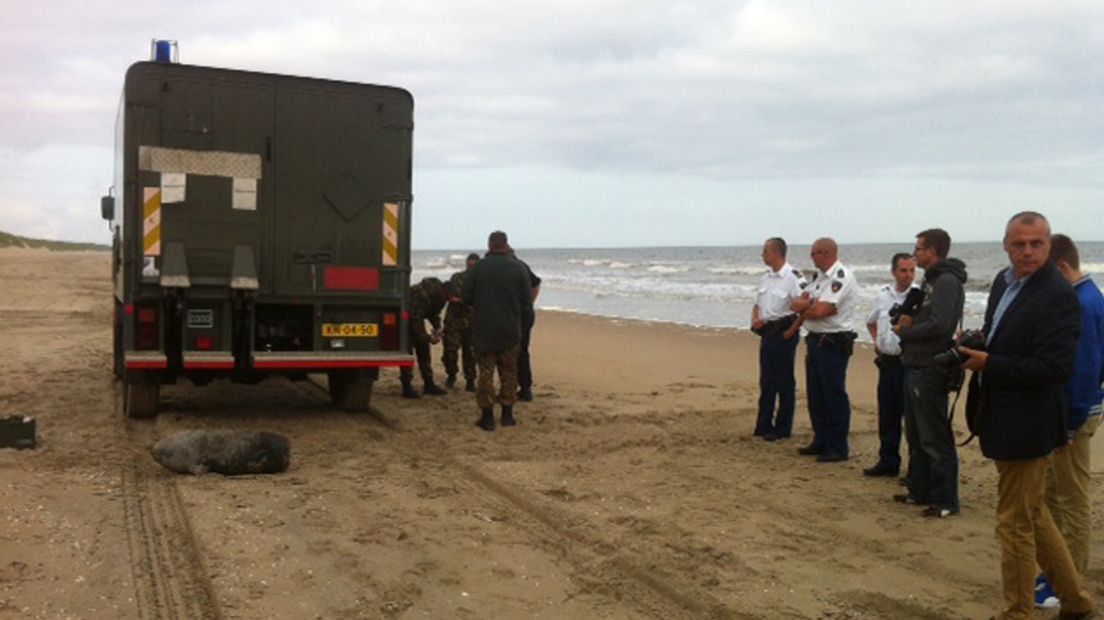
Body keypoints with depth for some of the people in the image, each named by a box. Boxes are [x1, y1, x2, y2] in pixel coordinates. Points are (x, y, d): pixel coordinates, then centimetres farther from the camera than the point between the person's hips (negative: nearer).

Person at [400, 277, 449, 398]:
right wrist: (428, 338, -30)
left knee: (423, 348, 6)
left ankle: (429, 385, 11)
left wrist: (437, 329, -10)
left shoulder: (439, 294, -8)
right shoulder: (421, 293, -36)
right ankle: (407, 387, -8)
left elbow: (434, 313, 7)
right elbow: (416, 320, -35)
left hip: (415, 320, 9)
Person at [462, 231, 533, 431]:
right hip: (510, 330, 1)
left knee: (486, 372, 5)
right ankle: (507, 415, 17)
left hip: (484, 330, -1)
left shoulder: (478, 267, -8)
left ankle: (487, 417, 4)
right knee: (509, 372, 13)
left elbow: (466, 297, -5)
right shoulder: (518, 268, -5)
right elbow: (528, 300, -4)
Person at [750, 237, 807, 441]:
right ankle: (763, 426, 21)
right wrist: (755, 320, 3)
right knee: (766, 382, 13)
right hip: (767, 333, 8)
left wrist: (792, 330, -17)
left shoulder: (793, 277, -15)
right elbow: (757, 305, 22)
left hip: (783, 334, -8)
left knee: (784, 383, 2)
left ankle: (782, 428, 10)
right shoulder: (766, 278, 12)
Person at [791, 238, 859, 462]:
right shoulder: (819, 276, 14)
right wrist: (812, 305, -11)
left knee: (834, 396, -3)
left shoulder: (841, 277, -15)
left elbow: (820, 311, -23)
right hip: (815, 341, 9)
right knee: (815, 394, 15)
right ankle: (821, 441, 26)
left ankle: (837, 448, 5)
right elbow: (797, 304, 10)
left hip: (833, 344, -9)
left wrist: (805, 309, -3)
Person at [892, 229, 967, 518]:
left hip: (931, 370, -10)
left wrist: (904, 332, -11)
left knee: (935, 439, -4)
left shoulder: (947, 282, -15)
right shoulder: (931, 280, 16)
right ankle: (920, 491, 27)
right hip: (916, 366, 10)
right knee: (916, 435, 17)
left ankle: (945, 501, 3)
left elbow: (938, 325, -25)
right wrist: (908, 322, -2)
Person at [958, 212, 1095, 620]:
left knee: (1014, 524, 3)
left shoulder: (1057, 296, -21)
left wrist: (989, 365, -22)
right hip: (1004, 419, 10)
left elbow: (1055, 368, -27)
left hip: (1026, 427, -10)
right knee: (1033, 514, 22)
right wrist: (975, 349, 3)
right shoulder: (1004, 282, 7)